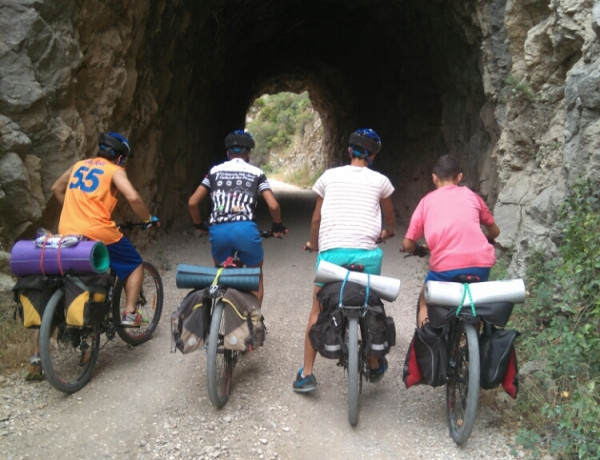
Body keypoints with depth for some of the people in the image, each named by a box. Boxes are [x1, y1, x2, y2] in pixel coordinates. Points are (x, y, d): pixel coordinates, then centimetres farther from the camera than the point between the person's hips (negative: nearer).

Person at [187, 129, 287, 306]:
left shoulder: (215, 171, 18)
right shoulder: (256, 173, 14)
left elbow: (192, 202, 12)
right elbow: (273, 206, 3)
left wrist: (199, 225, 28)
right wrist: (278, 227, 20)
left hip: (218, 230, 2)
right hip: (245, 229, -2)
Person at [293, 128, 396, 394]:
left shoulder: (329, 176, 12)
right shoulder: (380, 181, 11)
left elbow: (316, 217, 19)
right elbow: (390, 219, 27)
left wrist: (313, 244, 37)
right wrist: (387, 233, 50)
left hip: (331, 250, 0)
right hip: (366, 252, 0)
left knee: (317, 311, 13)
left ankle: (306, 374, 11)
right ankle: (375, 366, 33)